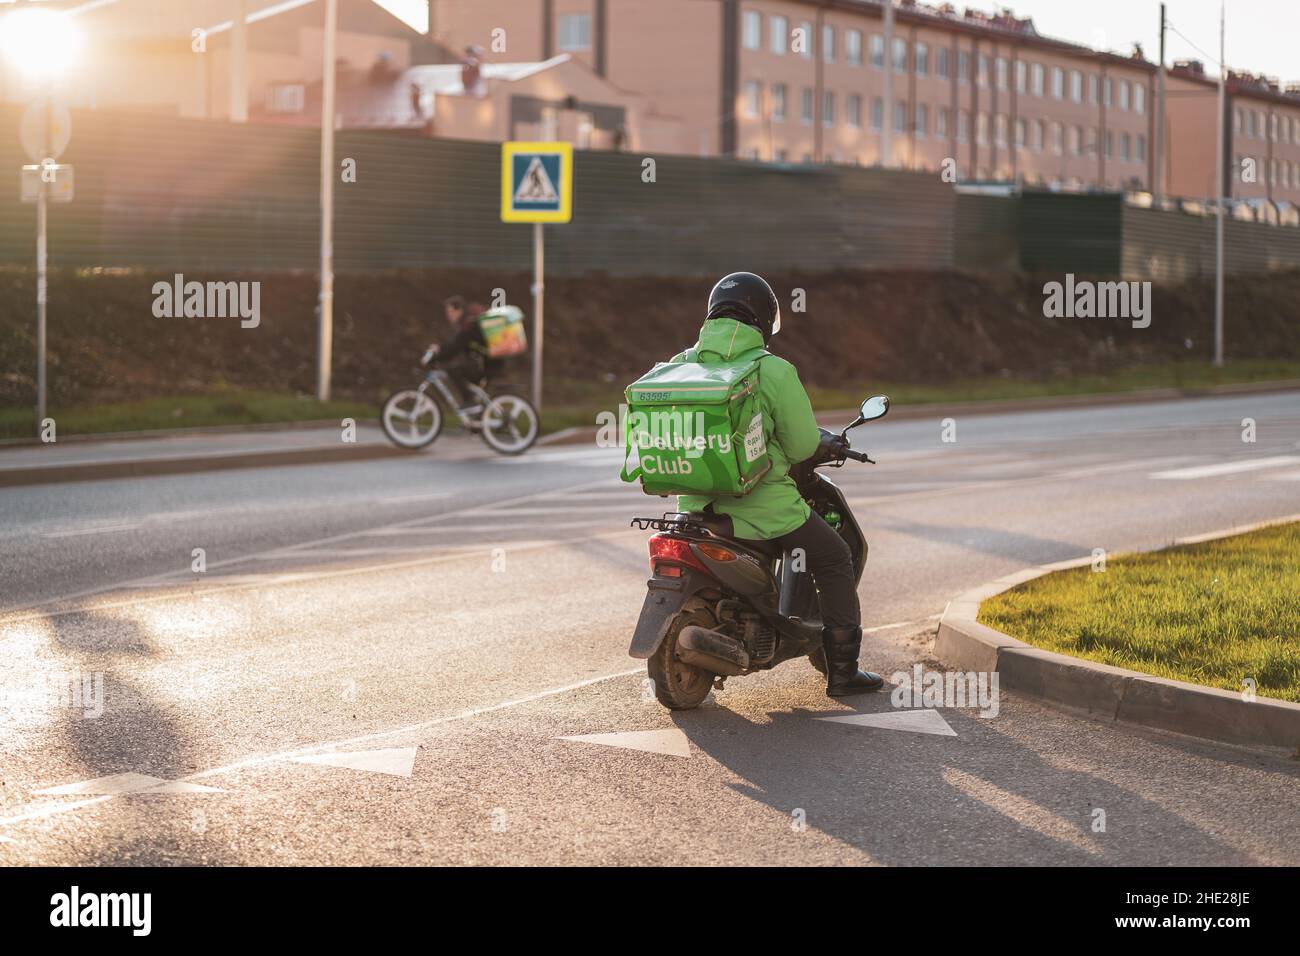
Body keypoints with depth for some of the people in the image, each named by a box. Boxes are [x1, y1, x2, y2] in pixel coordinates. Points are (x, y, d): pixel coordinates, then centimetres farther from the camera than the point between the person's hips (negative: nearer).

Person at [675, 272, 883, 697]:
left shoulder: (680, 365, 2)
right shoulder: (774, 370, -13)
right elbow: (802, 446, -10)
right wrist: (827, 440, 13)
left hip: (698, 503, 5)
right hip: (761, 505, -5)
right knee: (834, 560, 16)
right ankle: (842, 671, 17)